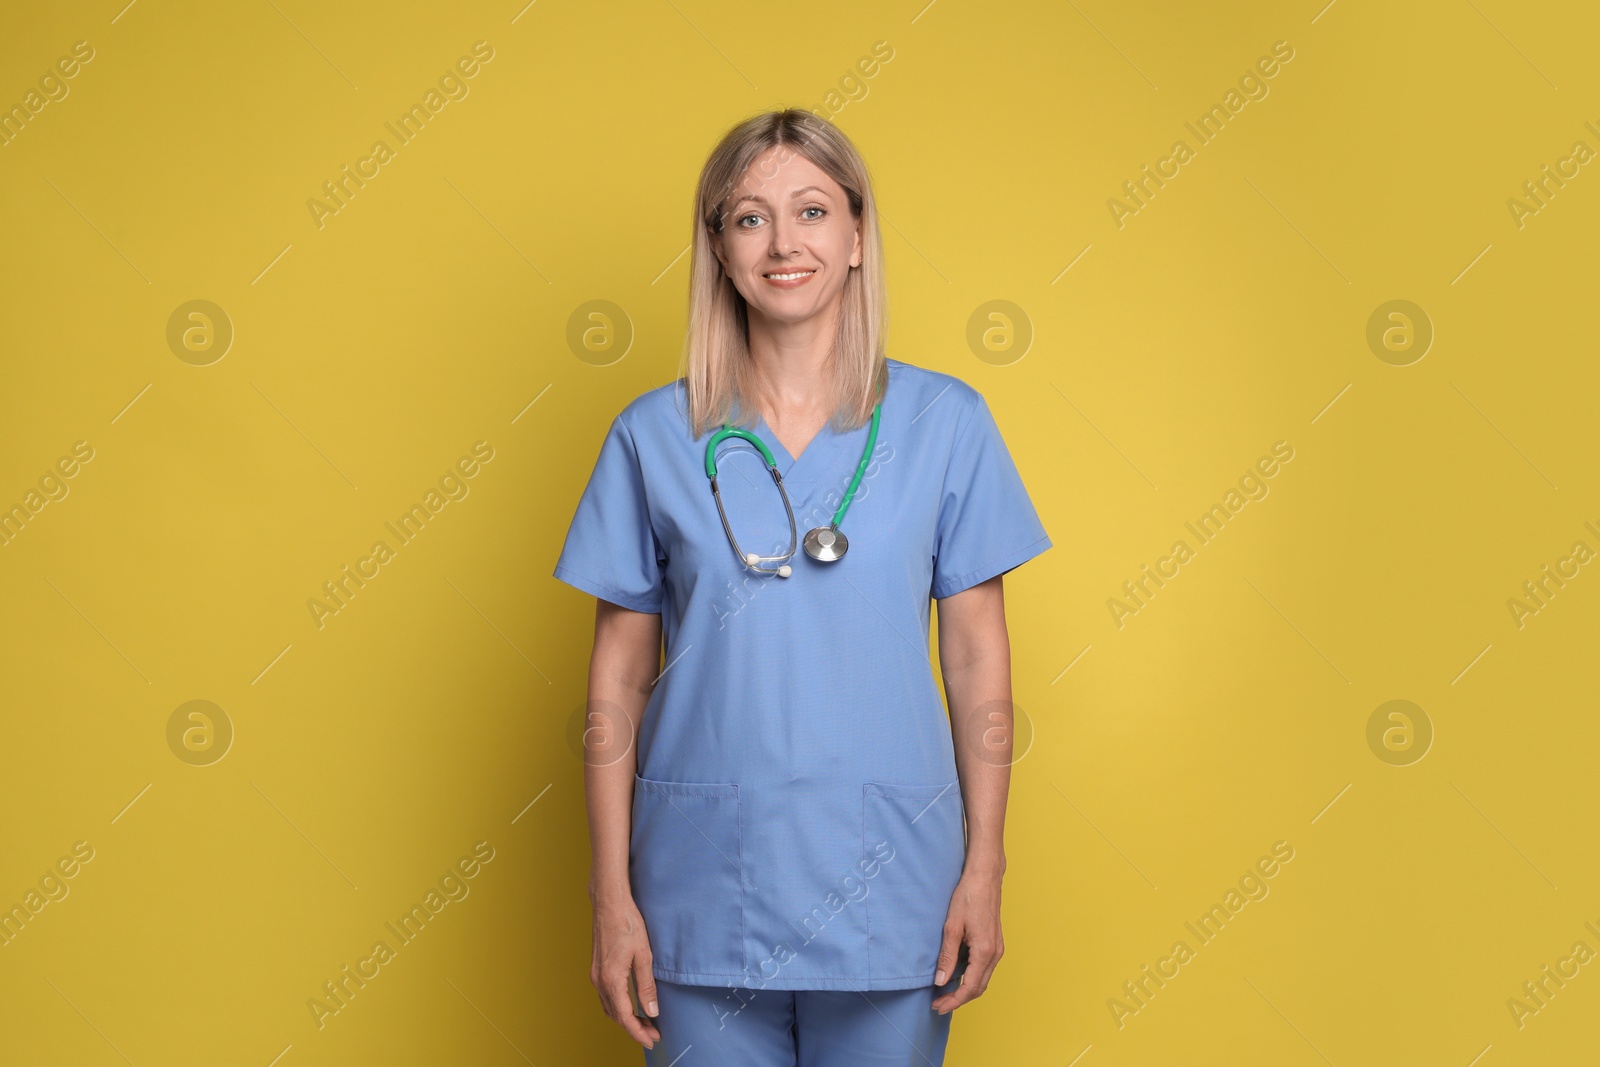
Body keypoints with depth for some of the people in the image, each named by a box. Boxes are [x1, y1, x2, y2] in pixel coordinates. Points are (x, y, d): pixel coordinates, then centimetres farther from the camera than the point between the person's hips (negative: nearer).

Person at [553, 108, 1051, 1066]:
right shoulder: (655, 437, 0)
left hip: (886, 888, 0)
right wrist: (612, 896, 0)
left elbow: (978, 660, 3)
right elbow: (618, 683, 3)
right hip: (706, 893, 0)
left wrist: (985, 870, -1)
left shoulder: (945, 422, 0)